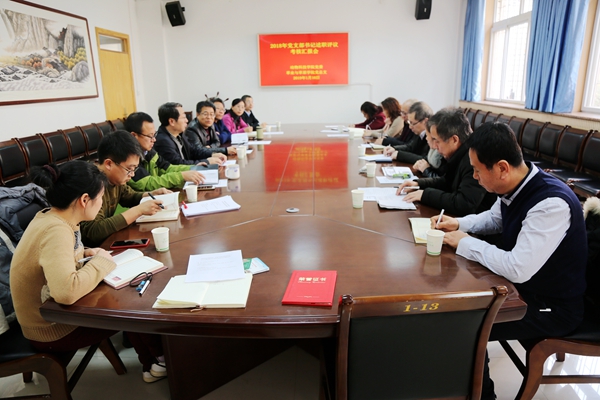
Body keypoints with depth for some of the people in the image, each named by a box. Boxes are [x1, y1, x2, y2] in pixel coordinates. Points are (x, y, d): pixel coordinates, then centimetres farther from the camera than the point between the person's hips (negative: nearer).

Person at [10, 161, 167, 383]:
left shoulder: (49, 216, -4)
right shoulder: (56, 231, -32)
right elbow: (66, 292, -46)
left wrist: (84, 253, -1)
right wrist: (101, 262, -29)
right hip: (52, 330, -8)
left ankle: (150, 355, 23)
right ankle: (155, 361, 24)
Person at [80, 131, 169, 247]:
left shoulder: (114, 178, -3)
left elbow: (130, 197, 18)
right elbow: (94, 231, -32)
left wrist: (152, 194, -2)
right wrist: (139, 210, -30)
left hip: (107, 241, 7)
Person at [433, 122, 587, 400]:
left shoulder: (552, 203, -34)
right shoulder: (515, 186, -8)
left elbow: (518, 269, -38)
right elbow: (494, 219, 14)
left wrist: (465, 243, -25)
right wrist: (459, 224, -3)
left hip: (551, 307, -8)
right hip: (522, 283, 8)